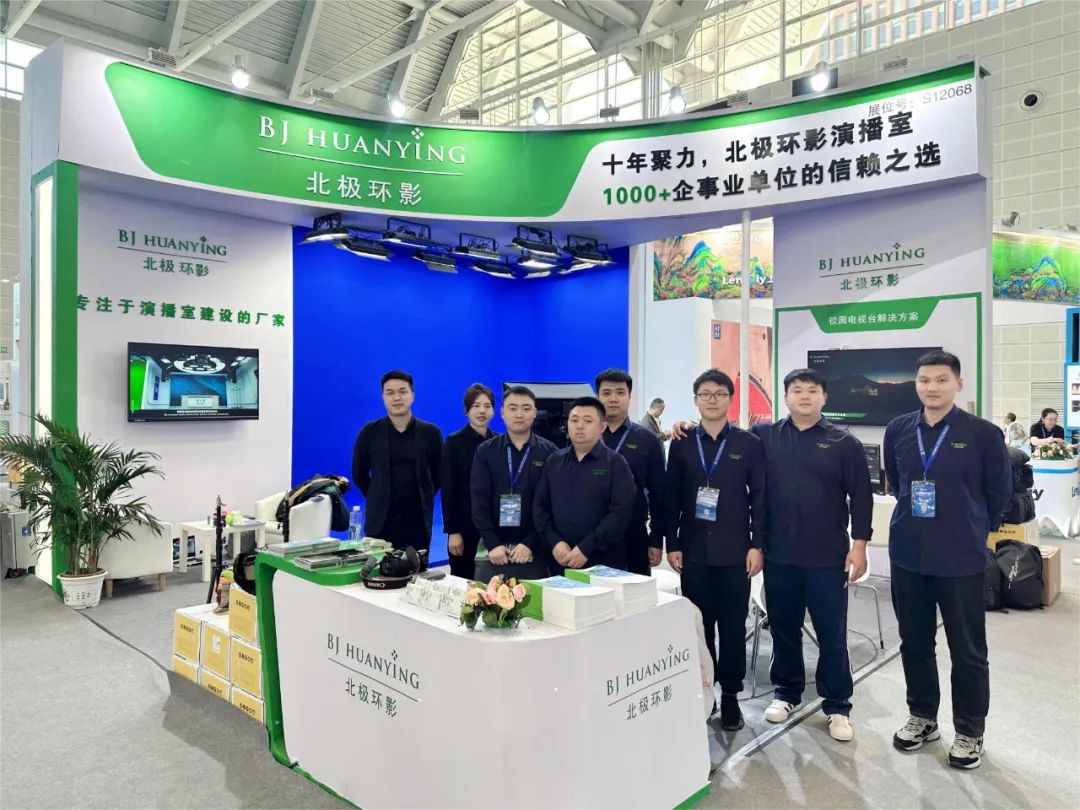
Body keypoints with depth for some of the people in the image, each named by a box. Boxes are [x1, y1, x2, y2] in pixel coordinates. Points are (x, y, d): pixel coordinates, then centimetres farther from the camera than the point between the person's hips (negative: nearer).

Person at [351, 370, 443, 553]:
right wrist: (379, 500, 10)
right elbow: (359, 474, 11)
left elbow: (438, 474, 11)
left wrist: (423, 499, 8)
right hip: (380, 522, 0)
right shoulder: (369, 432, 1)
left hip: (418, 522, 0)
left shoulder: (430, 433, 2)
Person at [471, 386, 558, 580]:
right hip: (496, 550, 1)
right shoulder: (485, 451, 5)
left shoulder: (548, 452, 0)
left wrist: (530, 543, -12)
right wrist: (492, 544, -9)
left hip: (535, 550, -1)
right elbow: (479, 502, -1)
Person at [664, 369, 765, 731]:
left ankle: (730, 696, 20)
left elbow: (760, 498, 0)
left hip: (734, 551, -1)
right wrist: (672, 544, -1)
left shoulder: (749, 444, 2)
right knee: (698, 625, 8)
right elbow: (671, 498, 4)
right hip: (693, 551, 1)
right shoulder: (682, 444, 5)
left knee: (732, 627, 7)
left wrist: (757, 545, -5)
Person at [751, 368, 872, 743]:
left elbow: (861, 496, -1)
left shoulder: (844, 443, -1)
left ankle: (837, 705, 23)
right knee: (783, 628, 14)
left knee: (832, 634, 7)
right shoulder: (763, 437, 2)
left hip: (828, 556, -1)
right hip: (779, 554, 2)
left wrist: (859, 545, -6)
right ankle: (786, 691, 32)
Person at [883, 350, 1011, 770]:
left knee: (967, 650, 10)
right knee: (914, 642, 16)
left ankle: (969, 732, 27)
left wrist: (970, 531, 10)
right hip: (907, 555, 4)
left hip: (961, 559, -3)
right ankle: (922, 716, 34)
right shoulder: (897, 430, 1)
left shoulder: (984, 433, -9)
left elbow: (999, 493, 2)